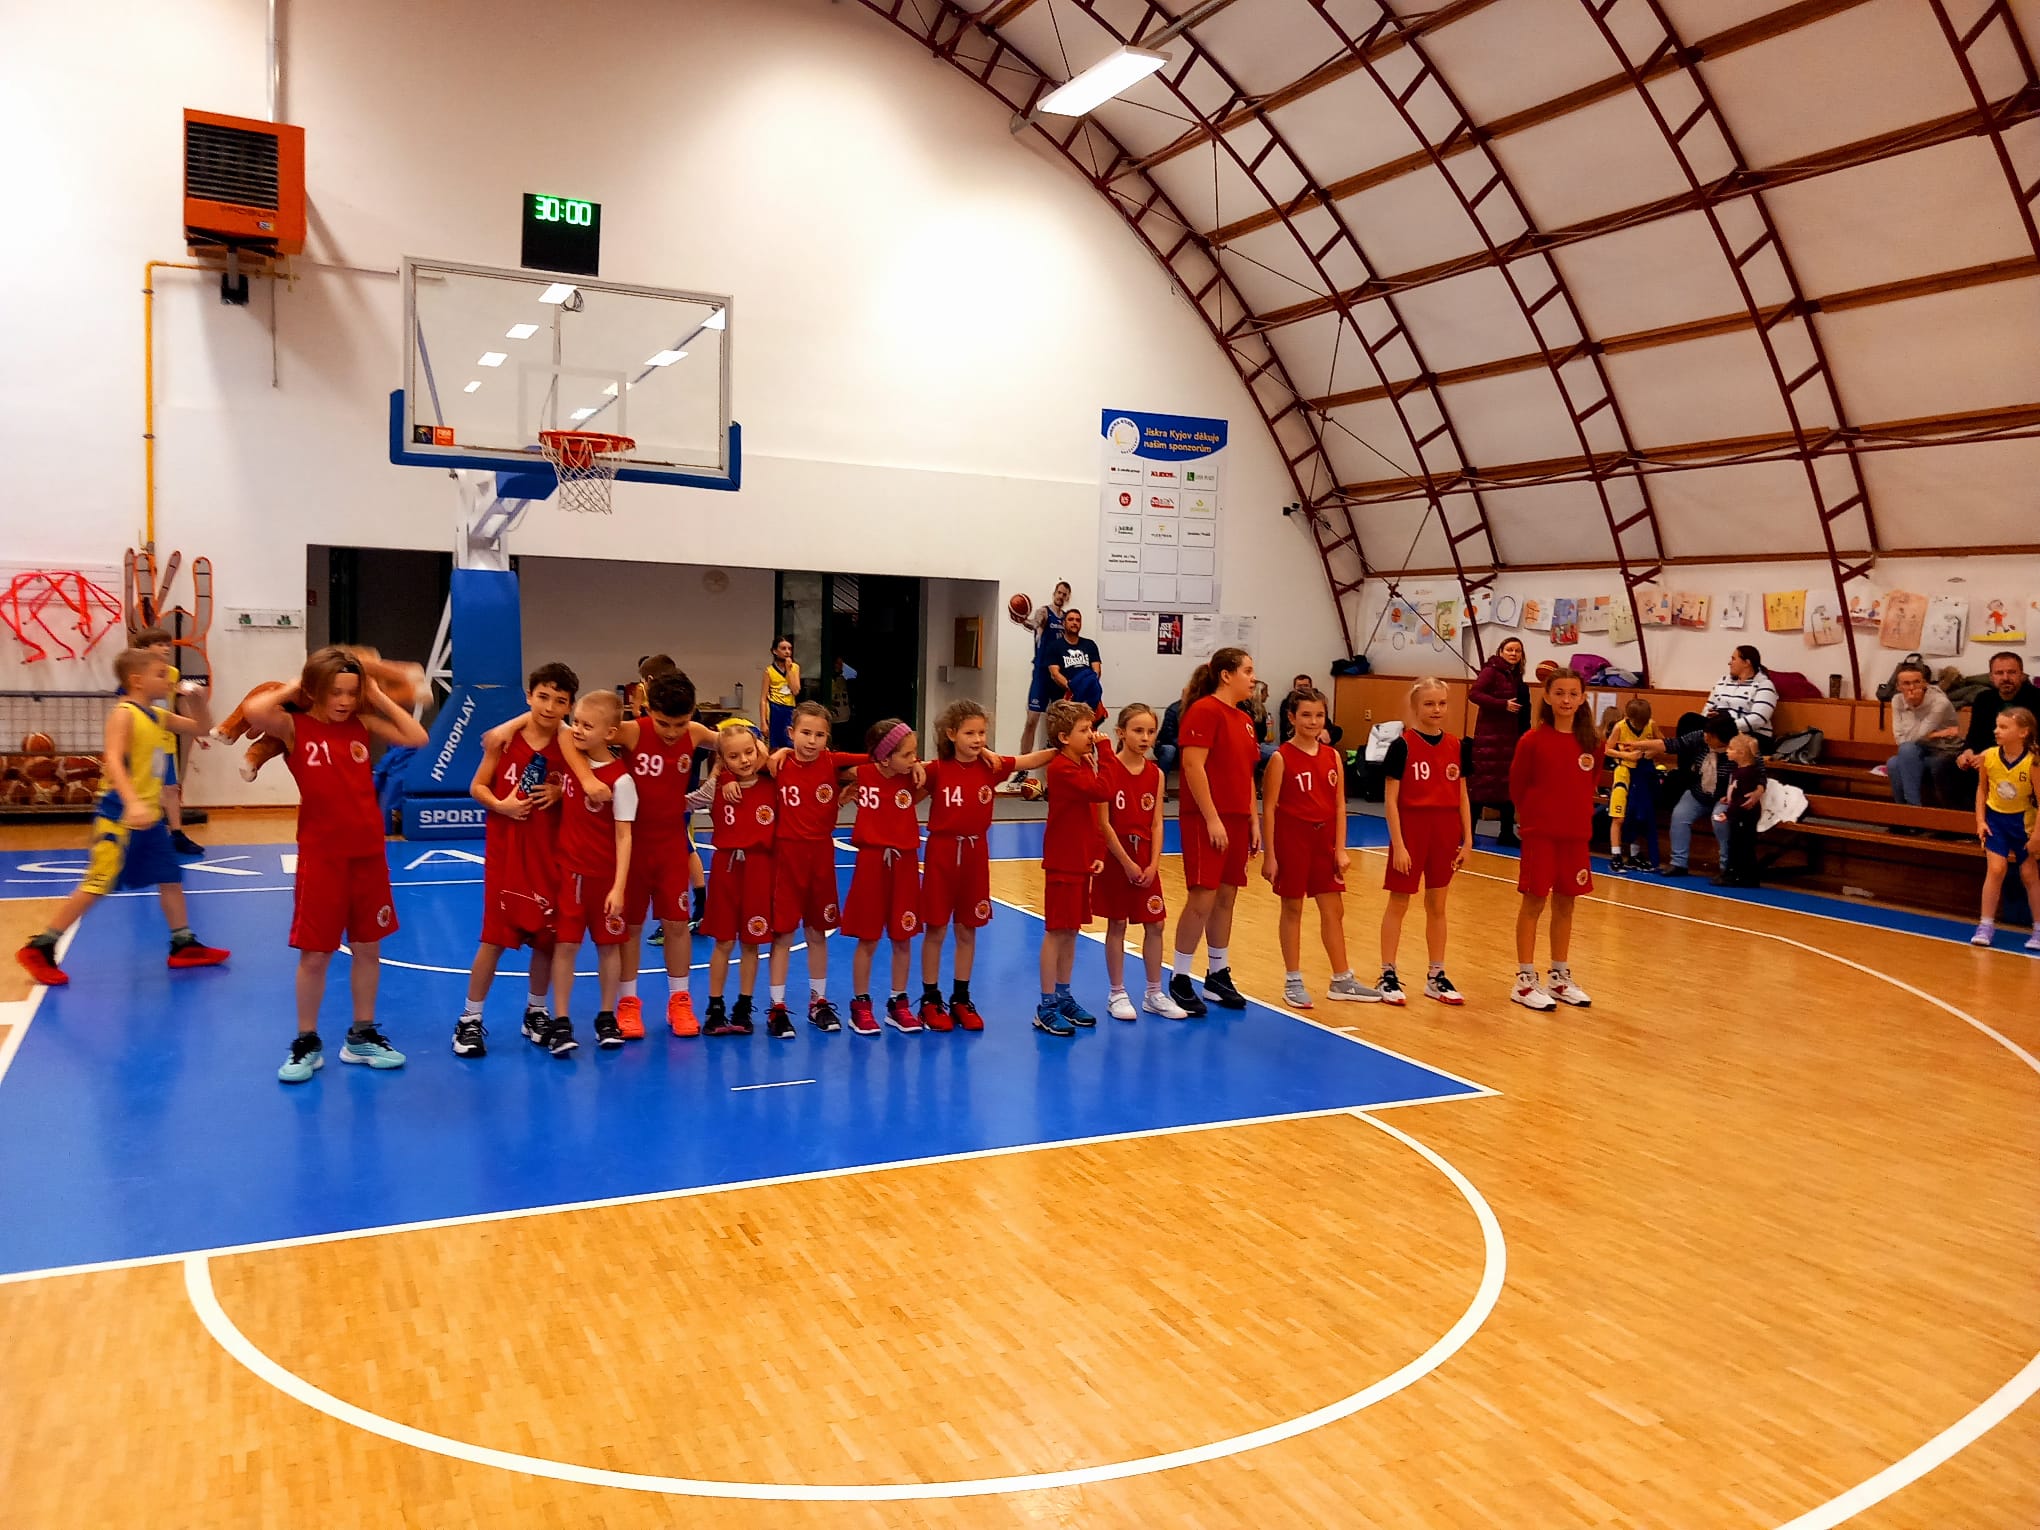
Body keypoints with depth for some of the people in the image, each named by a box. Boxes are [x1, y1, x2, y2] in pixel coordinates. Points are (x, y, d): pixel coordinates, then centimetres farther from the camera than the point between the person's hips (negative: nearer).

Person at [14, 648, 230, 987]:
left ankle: (184, 945, 23)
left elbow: (201, 727, 23)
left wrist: (197, 699, 2)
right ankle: (39, 949, 2)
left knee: (171, 878, 13)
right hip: (119, 816, -9)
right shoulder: (123, 714, -14)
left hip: (149, 815, 9)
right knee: (96, 886, -7)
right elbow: (112, 760, -27)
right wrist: (132, 803, -40)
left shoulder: (158, 715, 10)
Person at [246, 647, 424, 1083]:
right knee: (314, 954, 4)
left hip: (368, 854, 3)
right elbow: (254, 711, -26)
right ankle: (306, 1043, 19)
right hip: (321, 857, -3)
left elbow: (417, 738, -4)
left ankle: (362, 1036, 24)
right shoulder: (294, 728, -6)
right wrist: (291, 688, -9)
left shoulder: (363, 724, 4)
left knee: (368, 948, 11)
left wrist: (379, 698, -1)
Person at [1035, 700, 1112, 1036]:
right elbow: (1101, 792, -29)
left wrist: (1098, 853, 5)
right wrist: (1098, 761, -16)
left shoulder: (1083, 765, 11)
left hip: (1082, 860, 9)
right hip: (1063, 861, -8)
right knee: (1057, 931, -3)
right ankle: (1046, 1008, 4)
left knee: (1071, 930, 14)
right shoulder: (1062, 768, -16)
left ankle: (1063, 997, 24)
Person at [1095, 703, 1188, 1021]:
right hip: (1115, 856, -5)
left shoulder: (1155, 773, 4)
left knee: (1155, 925, 7)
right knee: (1117, 924, 3)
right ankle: (1117, 994, 15)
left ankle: (1154, 994, 19)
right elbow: (1103, 822, -13)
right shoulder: (1106, 768, -11)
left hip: (1146, 858, 5)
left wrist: (1153, 864, -8)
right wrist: (1127, 862, -14)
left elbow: (1157, 824, 3)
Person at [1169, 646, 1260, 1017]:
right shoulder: (1204, 710, -10)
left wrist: (1253, 821, 15)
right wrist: (1212, 819, -19)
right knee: (1202, 898, -8)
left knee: (1226, 897, 11)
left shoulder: (1244, 720, 16)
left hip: (1236, 821, 8)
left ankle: (1218, 975, 21)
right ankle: (1179, 981, 2)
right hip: (1206, 820, -8)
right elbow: (1193, 767, -17)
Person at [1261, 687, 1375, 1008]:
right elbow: (1268, 809, -10)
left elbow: (1339, 805, 6)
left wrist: (1341, 849, 0)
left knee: (1334, 910, 10)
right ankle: (1293, 982, 16)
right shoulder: (1281, 757, -9)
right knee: (1292, 909, 5)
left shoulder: (1332, 756, 4)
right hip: (1292, 838, -5)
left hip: (1325, 839, 5)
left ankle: (1342, 981, 21)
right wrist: (1269, 855, -12)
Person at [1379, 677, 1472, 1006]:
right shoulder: (1402, 746, -9)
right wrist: (1398, 844, -14)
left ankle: (1436, 977, 21)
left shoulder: (1457, 746, 4)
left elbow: (1462, 796, 9)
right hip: (1410, 830, -4)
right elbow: (1390, 799, -10)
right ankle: (1388, 975, 12)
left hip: (1445, 834, 4)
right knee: (1398, 903, 5)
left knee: (1437, 906, 12)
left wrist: (1467, 840, 5)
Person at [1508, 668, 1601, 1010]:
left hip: (1576, 834, 4)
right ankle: (1525, 980, 9)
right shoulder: (1533, 740, -10)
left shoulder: (1591, 743, 0)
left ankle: (1560, 978, 24)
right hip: (1539, 833, -4)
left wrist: (1579, 814, 5)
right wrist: (1533, 817, 3)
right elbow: (1516, 787, -2)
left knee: (1565, 905, 12)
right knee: (1533, 902, 1)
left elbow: (1591, 784, 13)